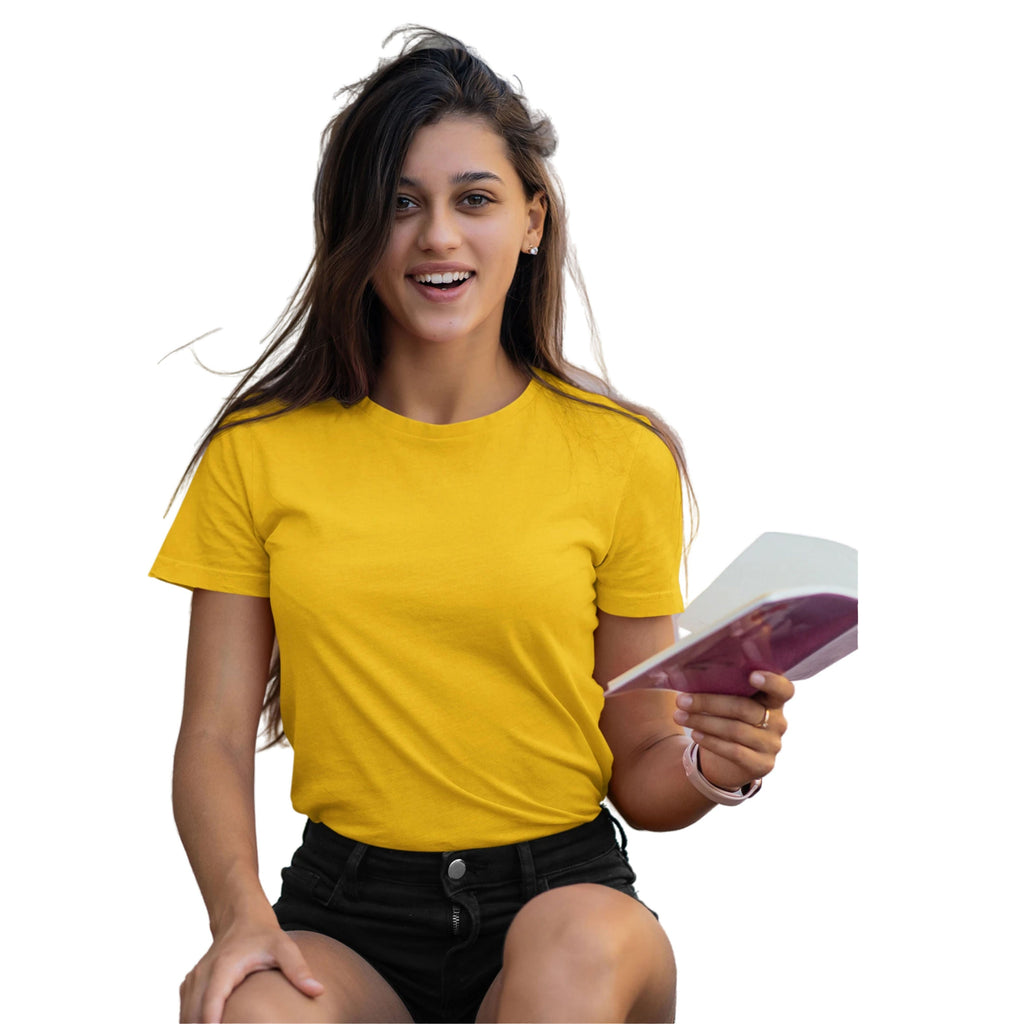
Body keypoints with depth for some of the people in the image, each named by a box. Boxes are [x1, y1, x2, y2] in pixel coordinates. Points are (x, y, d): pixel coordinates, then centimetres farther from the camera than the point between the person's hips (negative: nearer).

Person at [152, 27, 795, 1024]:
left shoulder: (619, 456, 3)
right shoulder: (260, 452, 5)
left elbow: (637, 770, 6)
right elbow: (216, 737, 3)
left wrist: (708, 766, -17)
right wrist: (241, 908, -16)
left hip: (563, 889, 1)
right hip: (346, 915, -1)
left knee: (587, 942, -34)